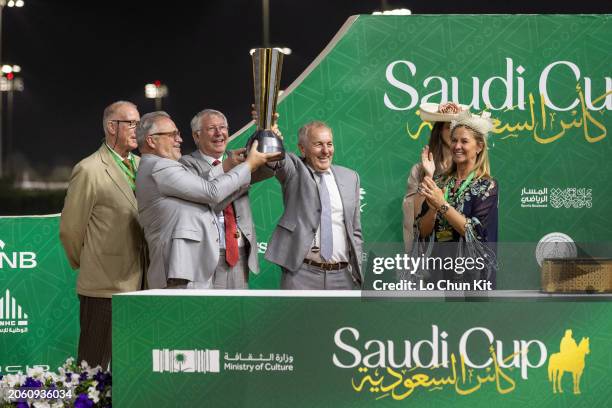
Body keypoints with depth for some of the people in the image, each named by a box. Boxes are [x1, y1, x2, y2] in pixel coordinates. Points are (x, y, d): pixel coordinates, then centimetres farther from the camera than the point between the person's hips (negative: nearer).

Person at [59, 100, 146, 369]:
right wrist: (86, 265, 6)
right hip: (105, 287, -6)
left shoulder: (142, 166, 13)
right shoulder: (89, 171, -7)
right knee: (95, 369, 0)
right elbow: (70, 228, -4)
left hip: (140, 286, 6)